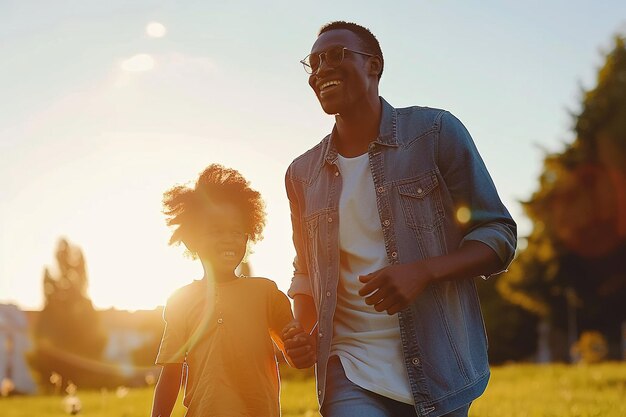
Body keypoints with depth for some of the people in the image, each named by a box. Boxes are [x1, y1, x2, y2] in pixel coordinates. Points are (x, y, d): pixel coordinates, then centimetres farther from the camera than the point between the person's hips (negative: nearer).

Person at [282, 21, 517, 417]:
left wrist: (423, 271, -19)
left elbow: (499, 235, -2)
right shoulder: (302, 173, 8)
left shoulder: (437, 132, -2)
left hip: (439, 371, -1)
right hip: (352, 376, 2)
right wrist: (301, 327, -1)